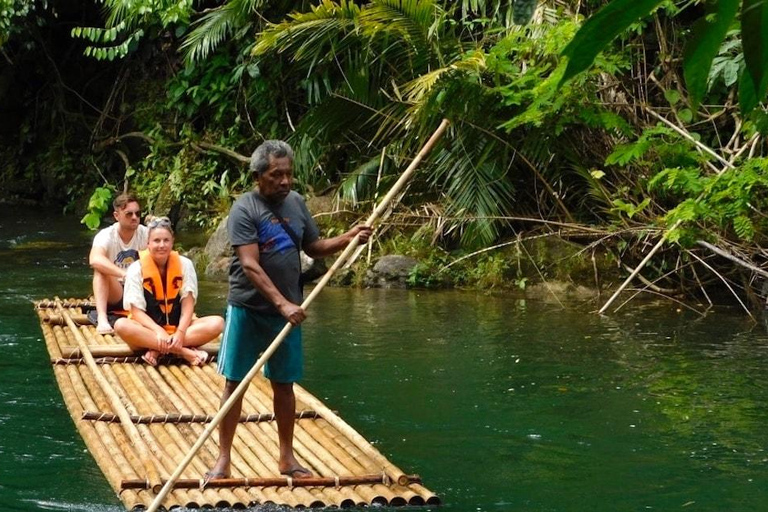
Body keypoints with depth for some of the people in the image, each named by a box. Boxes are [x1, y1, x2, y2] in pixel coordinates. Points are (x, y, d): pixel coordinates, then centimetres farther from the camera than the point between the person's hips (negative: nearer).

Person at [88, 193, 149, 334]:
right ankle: (102, 318, -41)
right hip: (114, 295, -2)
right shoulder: (106, 235, -18)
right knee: (101, 268, -31)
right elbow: (94, 260, -39)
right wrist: (125, 274, -52)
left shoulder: (146, 234, -8)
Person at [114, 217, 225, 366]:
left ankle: (157, 350, -29)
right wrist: (159, 332, -29)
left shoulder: (185, 265, -1)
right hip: (150, 329, -2)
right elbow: (136, 311, -11)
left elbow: (188, 304, -5)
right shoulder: (136, 269, -6)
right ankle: (184, 351, -35)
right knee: (121, 325, -34)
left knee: (217, 323, -24)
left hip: (178, 327, 2)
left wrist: (180, 333, -23)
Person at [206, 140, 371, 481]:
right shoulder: (244, 209, -13)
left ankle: (287, 457, 23)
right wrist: (282, 303, -29)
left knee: (284, 384, 12)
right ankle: (223, 459, 9)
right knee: (235, 383, 1)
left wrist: (348, 238, -1)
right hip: (247, 310, -5)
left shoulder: (296, 203, 5)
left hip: (287, 311, 5)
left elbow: (314, 247, 17)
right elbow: (250, 265, -21)